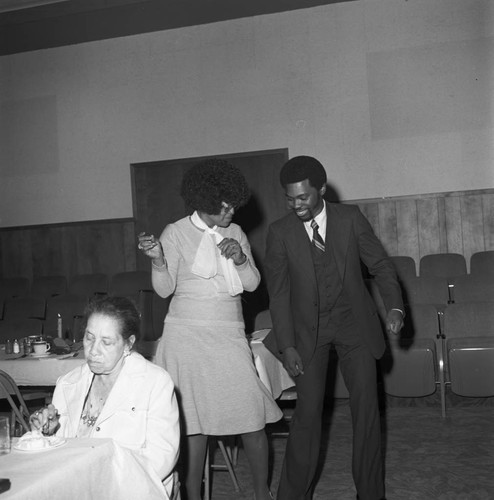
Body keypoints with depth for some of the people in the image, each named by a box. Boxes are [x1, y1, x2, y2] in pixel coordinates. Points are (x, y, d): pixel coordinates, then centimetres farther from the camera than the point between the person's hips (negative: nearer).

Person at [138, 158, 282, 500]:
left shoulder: (236, 233, 10)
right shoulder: (176, 234, -1)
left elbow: (253, 284, 6)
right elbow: (164, 289, -3)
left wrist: (240, 259, -13)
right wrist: (158, 260, -22)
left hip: (230, 337, 3)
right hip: (188, 334, -3)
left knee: (253, 418, 0)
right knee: (194, 423, -1)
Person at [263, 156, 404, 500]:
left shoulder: (351, 218, -6)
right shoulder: (280, 232, -8)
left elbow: (381, 265, 1)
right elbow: (279, 293, -5)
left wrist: (395, 306, -15)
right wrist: (287, 346, -9)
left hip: (354, 324, 1)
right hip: (308, 329, -1)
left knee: (367, 409, 4)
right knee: (308, 413, -4)